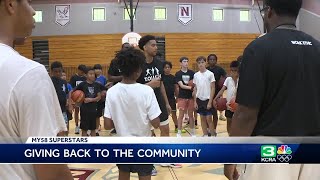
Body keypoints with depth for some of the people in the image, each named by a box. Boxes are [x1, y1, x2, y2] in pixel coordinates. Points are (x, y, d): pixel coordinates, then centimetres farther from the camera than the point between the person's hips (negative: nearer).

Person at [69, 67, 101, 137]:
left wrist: (91, 99, -16)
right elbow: (71, 92, -4)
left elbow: (99, 97, 1)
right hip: (84, 109, -3)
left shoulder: (96, 85, 3)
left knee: (93, 128, 12)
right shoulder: (82, 84, -7)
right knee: (84, 128, 5)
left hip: (93, 109, 3)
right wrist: (70, 104, -11)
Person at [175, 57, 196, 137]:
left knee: (191, 115, 11)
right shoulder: (178, 74, -3)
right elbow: (181, 85, -11)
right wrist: (190, 87, -23)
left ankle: (193, 132, 22)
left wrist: (194, 89, -18)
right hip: (182, 97, -2)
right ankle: (179, 133, 14)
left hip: (191, 97, 2)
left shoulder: (192, 72, 4)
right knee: (181, 115, 3)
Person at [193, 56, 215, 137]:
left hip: (207, 99, -4)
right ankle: (205, 135, 21)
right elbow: (195, 89, 9)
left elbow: (213, 88, -6)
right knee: (202, 118, 10)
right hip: (199, 99, 4)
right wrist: (195, 101, 4)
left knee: (209, 119, -2)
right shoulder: (196, 75, 4)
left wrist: (210, 101, -11)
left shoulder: (210, 74, -7)